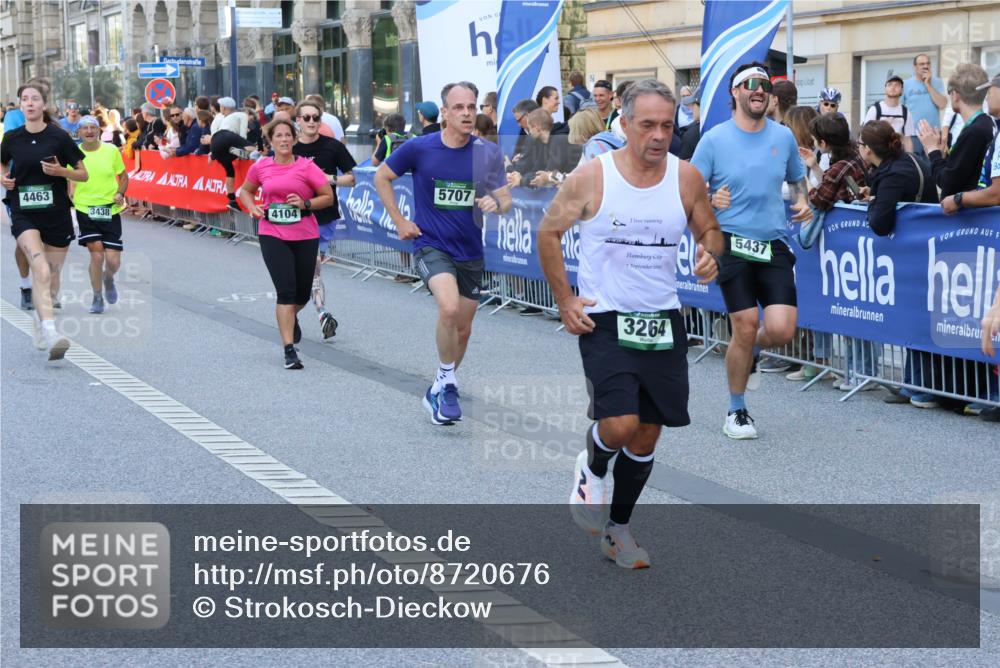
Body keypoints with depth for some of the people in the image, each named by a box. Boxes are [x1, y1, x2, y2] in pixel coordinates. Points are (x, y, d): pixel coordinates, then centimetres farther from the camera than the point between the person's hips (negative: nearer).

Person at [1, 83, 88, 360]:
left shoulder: (59, 137, -4)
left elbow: (83, 174, 2)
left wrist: (61, 170, -16)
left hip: (56, 214, 1)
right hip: (24, 214, -1)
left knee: (51, 275, 12)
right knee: (41, 270, -21)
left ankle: (40, 321, 39)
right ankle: (50, 333, -30)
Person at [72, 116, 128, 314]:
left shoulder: (112, 151, 0)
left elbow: (123, 176, 11)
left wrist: (120, 194, -7)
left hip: (110, 210, 1)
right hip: (85, 209, -1)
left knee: (113, 260, -4)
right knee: (96, 254, -12)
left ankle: (108, 279, 34)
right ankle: (97, 298, 9)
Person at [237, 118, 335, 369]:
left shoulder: (307, 167, -4)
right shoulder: (260, 167, 2)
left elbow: (328, 197, 1)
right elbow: (246, 190, 21)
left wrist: (305, 203, -14)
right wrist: (253, 208, 2)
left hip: (305, 237, 1)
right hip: (272, 236, 0)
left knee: (302, 294, 10)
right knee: (286, 291, -12)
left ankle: (291, 317, 48)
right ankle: (289, 350, -10)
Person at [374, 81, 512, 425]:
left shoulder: (488, 152, -6)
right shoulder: (419, 148, -10)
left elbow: (506, 199, 1)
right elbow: (381, 177, 5)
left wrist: (496, 203, -22)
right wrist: (399, 222, 1)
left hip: (471, 251, 4)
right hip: (431, 245, -4)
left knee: (462, 329, 13)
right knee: (450, 308, -28)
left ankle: (439, 390, 36)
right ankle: (448, 383, -9)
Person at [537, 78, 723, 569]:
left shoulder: (687, 178, -3)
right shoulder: (591, 178, -11)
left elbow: (709, 229, 13)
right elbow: (548, 232, 2)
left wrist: (709, 255, -11)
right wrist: (565, 300, -2)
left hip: (662, 320, 4)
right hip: (603, 320, -4)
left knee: (646, 436, 9)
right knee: (620, 425, -19)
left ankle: (617, 528, 29)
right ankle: (592, 468, 17)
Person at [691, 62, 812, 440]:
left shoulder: (783, 136, 7)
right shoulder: (715, 139, -2)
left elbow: (798, 179, 23)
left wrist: (803, 203, 2)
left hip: (774, 246, 3)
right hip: (733, 244, -3)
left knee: (782, 330, -10)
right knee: (745, 329, -6)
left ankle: (750, 353, 27)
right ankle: (736, 411, 14)